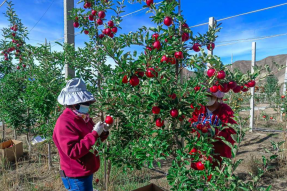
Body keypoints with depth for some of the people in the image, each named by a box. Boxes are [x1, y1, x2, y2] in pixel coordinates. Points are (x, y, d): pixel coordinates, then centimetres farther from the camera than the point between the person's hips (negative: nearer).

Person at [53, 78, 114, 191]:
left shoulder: (83, 118, 5)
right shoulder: (64, 123, -23)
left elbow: (92, 141, 13)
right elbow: (73, 151, -30)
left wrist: (103, 132, -6)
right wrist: (95, 134, -30)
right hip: (76, 178, -9)